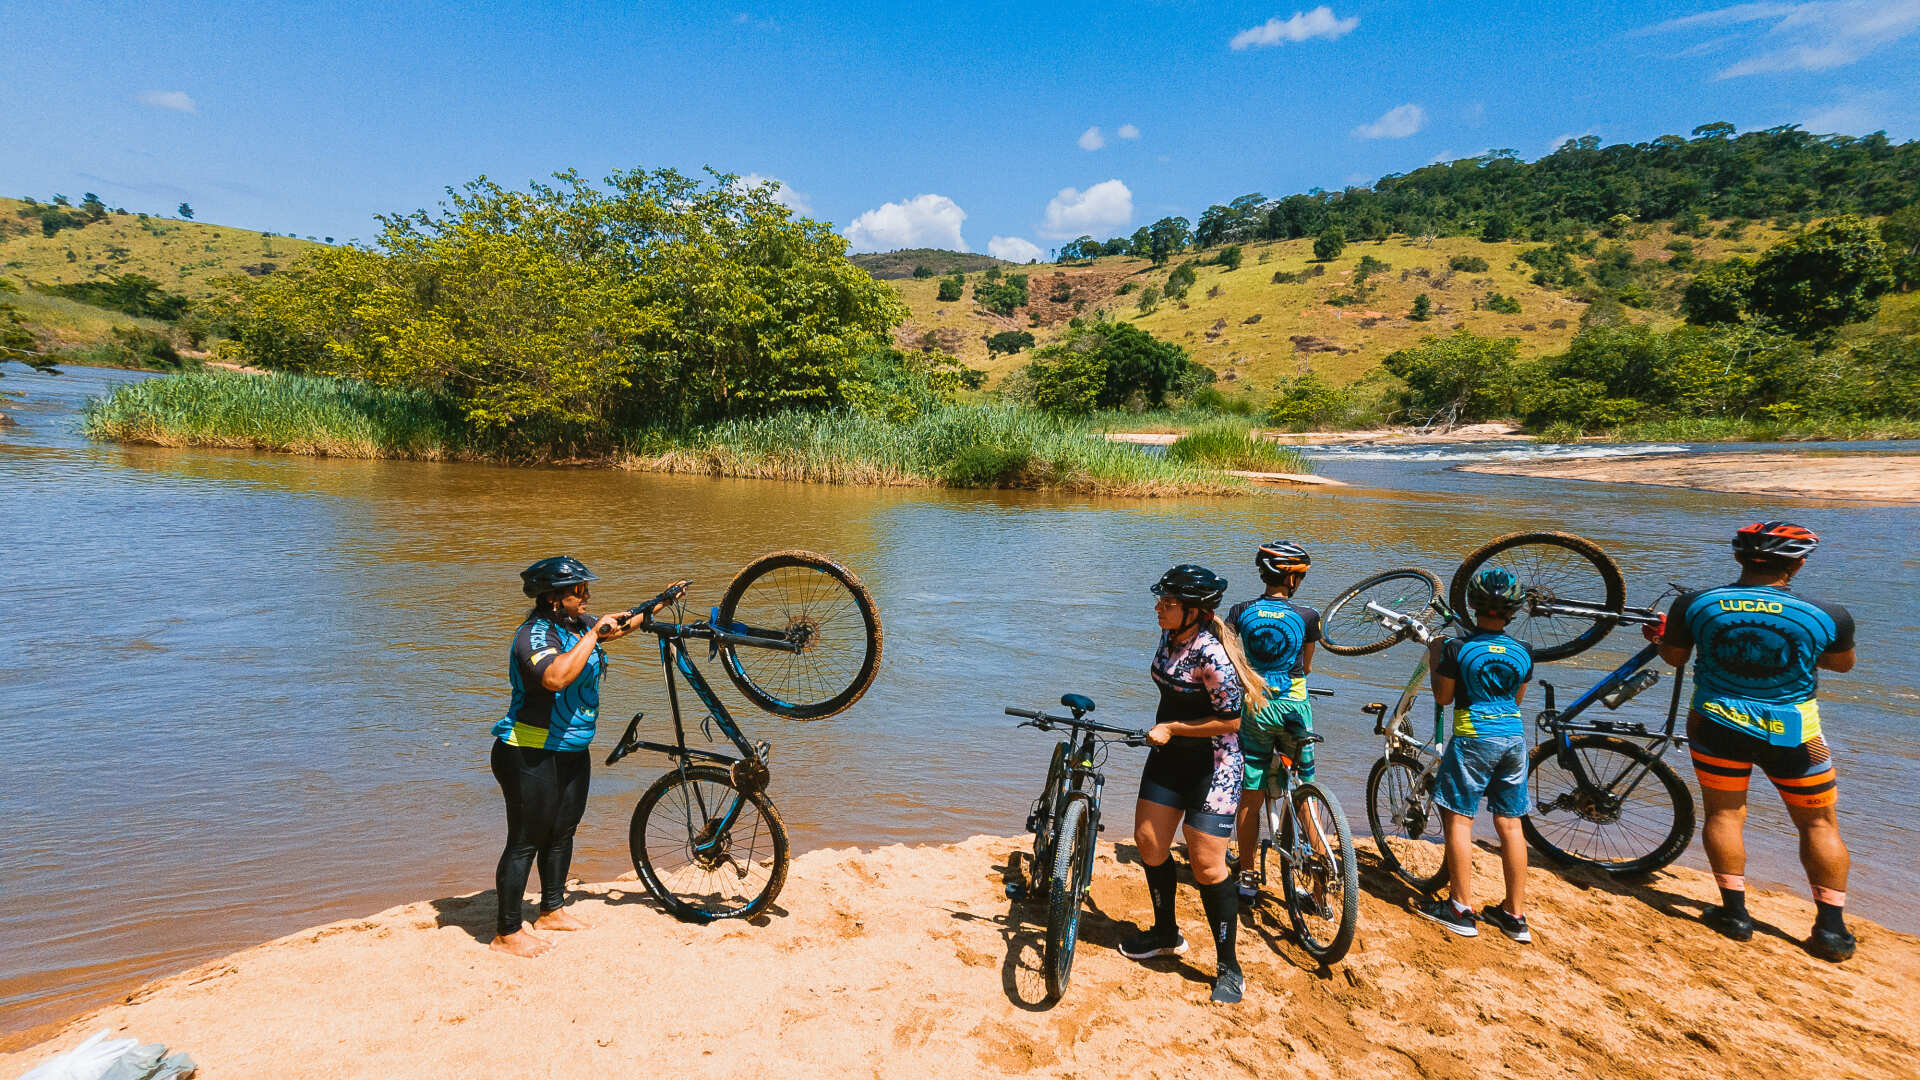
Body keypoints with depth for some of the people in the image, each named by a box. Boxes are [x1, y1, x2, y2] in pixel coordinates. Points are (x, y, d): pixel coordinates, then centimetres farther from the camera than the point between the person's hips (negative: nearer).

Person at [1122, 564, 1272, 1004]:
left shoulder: (1211, 654, -26)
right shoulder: (1170, 637, 0)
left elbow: (1231, 720, -23)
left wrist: (1172, 729, -19)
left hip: (1212, 764, -8)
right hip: (1169, 754, 8)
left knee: (1206, 864, -5)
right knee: (1148, 840, 11)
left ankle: (1228, 967, 13)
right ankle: (1166, 934, 32)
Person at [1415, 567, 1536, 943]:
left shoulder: (1458, 648, -10)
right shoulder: (1522, 653, 4)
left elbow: (1443, 697, -1)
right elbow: (1517, 698, 16)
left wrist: (1435, 658, 10)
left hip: (1473, 737, -5)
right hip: (1514, 736, 5)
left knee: (1458, 818, 3)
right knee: (1510, 824, 10)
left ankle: (1462, 909, 5)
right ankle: (1515, 915, 16)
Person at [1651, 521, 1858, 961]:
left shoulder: (1693, 604, -11)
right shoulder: (1828, 616, -12)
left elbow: (1674, 657, 3)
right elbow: (1843, 663, 7)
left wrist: (1660, 634, 24)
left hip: (1716, 724, 1)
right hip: (1794, 731, 0)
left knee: (1724, 814, 13)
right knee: (1819, 824, 14)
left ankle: (1735, 912, 17)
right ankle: (1832, 929, 18)